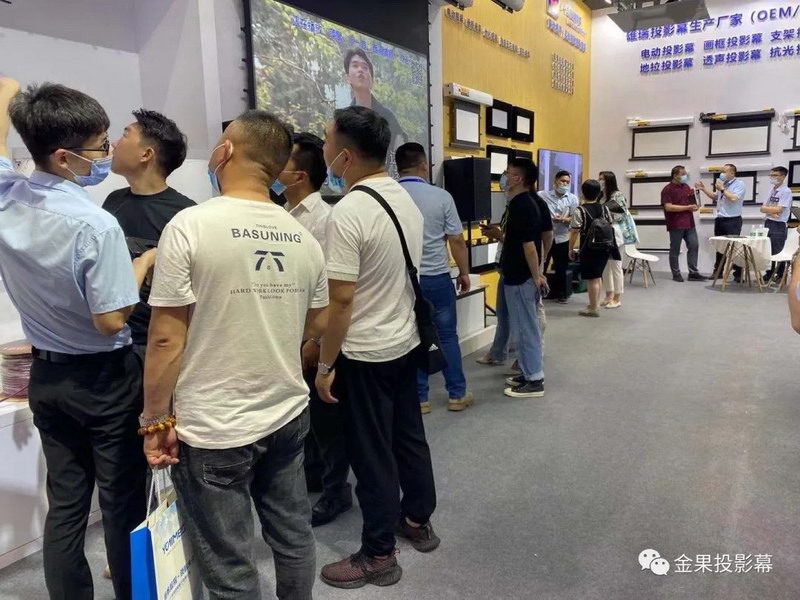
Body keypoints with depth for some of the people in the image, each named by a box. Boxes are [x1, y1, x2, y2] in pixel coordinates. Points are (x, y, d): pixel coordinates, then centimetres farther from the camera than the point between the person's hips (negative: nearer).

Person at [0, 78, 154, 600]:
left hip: (47, 376, 7)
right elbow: (111, 322, -20)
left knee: (65, 505, 17)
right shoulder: (96, 225, -25)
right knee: (123, 504, 9)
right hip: (105, 381, -6)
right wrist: (144, 263, -9)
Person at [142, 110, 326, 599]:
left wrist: (156, 420, -3)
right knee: (293, 536, 21)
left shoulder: (191, 225, -14)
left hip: (215, 429, -5)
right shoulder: (304, 237, 1)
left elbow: (166, 339, -14)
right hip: (290, 414, 5)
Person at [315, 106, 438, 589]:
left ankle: (379, 555, 21)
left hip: (365, 353, -8)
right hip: (406, 341, 8)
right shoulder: (407, 200, 4)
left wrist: (325, 364, -12)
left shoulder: (349, 211, -22)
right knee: (409, 435, 20)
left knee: (372, 452, 5)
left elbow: (342, 301, -21)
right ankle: (418, 520, 38)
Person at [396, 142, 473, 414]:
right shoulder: (441, 196, -7)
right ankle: (457, 395, 20)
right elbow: (457, 240, -4)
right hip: (437, 277, -1)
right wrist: (464, 272, 9)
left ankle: (419, 399, 16)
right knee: (447, 336, 11)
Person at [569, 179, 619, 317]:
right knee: (598, 276, 19)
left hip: (589, 248, -6)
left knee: (592, 278, 1)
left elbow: (574, 232, -12)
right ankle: (596, 304, 30)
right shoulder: (605, 209, 5)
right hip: (605, 247, 6)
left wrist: (571, 249, -4)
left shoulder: (580, 211, -12)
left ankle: (593, 308, 7)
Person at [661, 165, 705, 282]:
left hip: (689, 223, 7)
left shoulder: (686, 187, 14)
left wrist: (695, 206, 2)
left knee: (694, 246, 3)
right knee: (675, 250, 2)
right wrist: (687, 207, -18)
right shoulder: (667, 189, -8)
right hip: (676, 224, -7)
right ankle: (676, 274, 10)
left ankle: (693, 273, 8)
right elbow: (668, 207, -18)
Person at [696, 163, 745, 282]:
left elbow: (734, 198, -22)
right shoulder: (723, 184, 15)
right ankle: (718, 271, 22)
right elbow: (715, 197, 25)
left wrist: (722, 189, -14)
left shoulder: (739, 184, -9)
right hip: (720, 219, 8)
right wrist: (703, 189, 18)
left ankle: (738, 274, 0)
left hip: (732, 221, -8)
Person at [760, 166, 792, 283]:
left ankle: (781, 276, 10)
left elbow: (778, 210, -18)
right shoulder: (771, 190, 13)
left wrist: (767, 208, -3)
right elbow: (763, 208, 7)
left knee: (778, 251, -2)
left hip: (779, 225, -7)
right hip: (768, 223, 7)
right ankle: (769, 274, 21)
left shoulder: (786, 191, -11)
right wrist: (771, 211, -12)